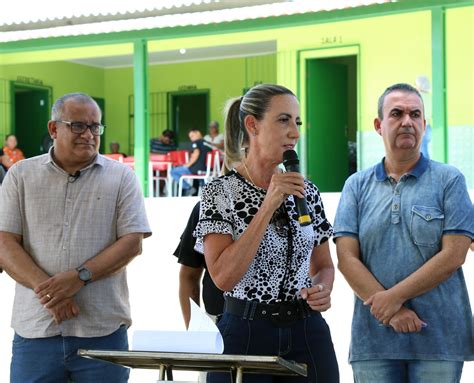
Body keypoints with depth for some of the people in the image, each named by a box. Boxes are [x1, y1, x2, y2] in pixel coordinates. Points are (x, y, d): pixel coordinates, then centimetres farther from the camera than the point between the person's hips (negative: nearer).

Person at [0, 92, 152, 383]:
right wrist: (46, 289, -14)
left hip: (103, 332, 0)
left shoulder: (121, 177, 7)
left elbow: (132, 243, -2)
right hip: (35, 331, 1)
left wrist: (79, 277, -15)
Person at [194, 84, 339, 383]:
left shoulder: (307, 192, 6)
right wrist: (269, 205, -19)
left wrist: (322, 290, -7)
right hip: (245, 335, -4)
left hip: (308, 335, 4)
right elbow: (223, 276, -19)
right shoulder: (220, 192, -7)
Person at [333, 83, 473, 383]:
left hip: (439, 336, -2)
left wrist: (394, 296, -12)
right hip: (373, 338, 2)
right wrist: (392, 313, -11)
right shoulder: (357, 186, 9)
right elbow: (347, 258, 0)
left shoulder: (449, 180, 3)